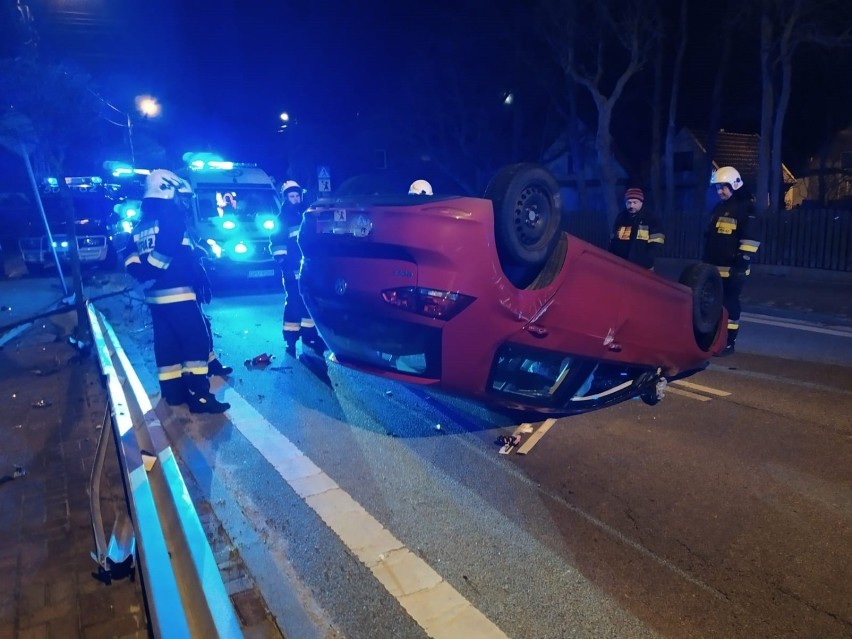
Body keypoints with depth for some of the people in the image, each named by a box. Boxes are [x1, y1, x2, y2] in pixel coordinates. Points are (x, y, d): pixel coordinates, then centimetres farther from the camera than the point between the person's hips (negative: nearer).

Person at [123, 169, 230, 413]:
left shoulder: (140, 226, 17)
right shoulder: (172, 218, -8)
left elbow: (131, 260, 13)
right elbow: (181, 257, -19)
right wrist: (197, 280, -8)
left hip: (154, 295, 9)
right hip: (177, 293, -9)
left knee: (167, 343, 12)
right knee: (197, 340, -8)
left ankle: (173, 390, 18)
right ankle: (198, 394, -12)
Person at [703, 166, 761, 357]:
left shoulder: (746, 208, -8)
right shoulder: (718, 208, 17)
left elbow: (750, 239, -14)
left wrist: (741, 262, -19)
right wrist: (705, 260, 22)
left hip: (732, 269, -8)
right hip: (714, 267, 8)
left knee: (729, 305, -3)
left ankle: (728, 343, 4)